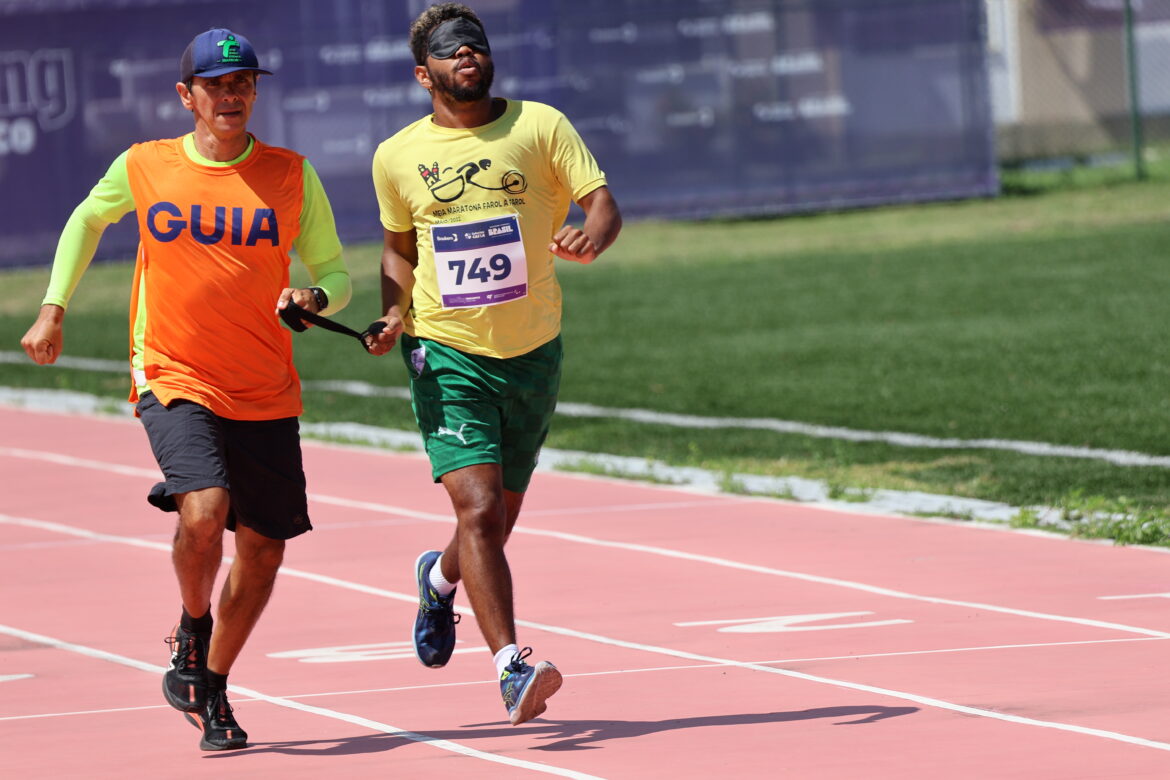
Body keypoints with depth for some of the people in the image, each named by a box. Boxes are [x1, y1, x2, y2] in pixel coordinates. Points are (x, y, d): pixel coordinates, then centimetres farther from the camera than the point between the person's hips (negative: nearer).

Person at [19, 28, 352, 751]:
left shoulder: (292, 176, 0)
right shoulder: (142, 169, 0)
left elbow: (334, 272, 7)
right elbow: (88, 220, 21)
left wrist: (314, 298, -16)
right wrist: (54, 309, 15)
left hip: (266, 393, 2)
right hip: (174, 380, -2)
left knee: (263, 548, 5)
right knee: (204, 508, -26)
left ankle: (212, 687, 27)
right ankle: (193, 629, 4)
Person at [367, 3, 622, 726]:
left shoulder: (541, 126, -2)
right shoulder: (397, 157, 1)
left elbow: (603, 201, -8)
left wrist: (593, 234, -31)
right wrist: (396, 312, -2)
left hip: (532, 355, 2)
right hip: (447, 355, -1)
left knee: (498, 520, 13)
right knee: (479, 509, -19)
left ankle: (440, 577, 48)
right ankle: (512, 668, -21)